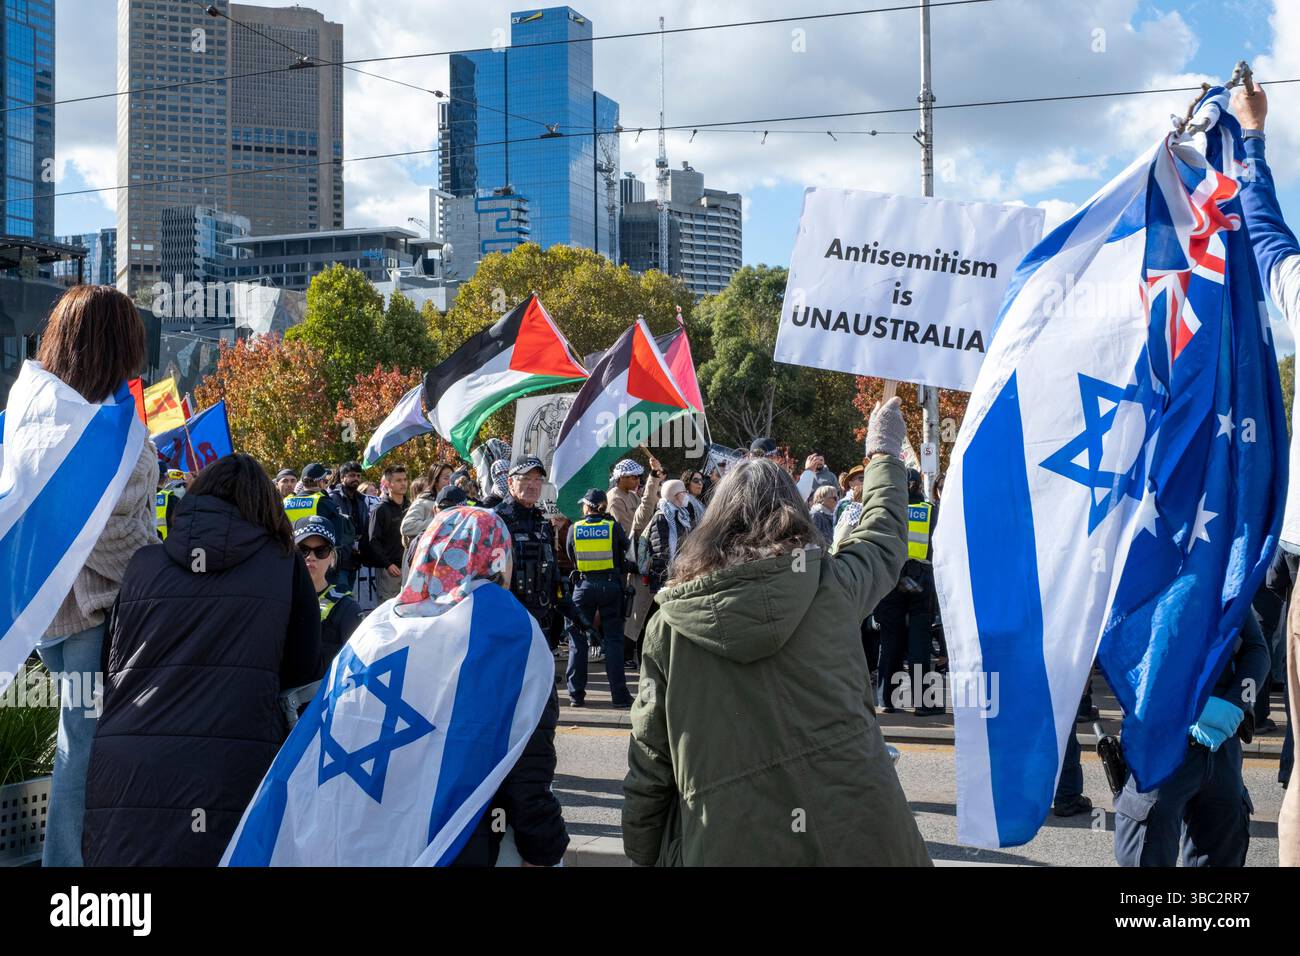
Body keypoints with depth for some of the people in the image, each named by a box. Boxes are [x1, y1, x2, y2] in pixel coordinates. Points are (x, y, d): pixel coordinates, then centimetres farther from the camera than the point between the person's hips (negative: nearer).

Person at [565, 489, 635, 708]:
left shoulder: (574, 528, 0)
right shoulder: (613, 526, -3)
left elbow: (570, 556, 10)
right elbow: (625, 547, 10)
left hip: (583, 585, 1)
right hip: (611, 585, 0)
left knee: (578, 639, 9)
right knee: (613, 639, 3)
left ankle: (576, 694, 8)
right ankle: (619, 695, 1)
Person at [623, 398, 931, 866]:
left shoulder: (670, 624, -1)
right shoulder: (831, 586, -1)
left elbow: (649, 765, 1)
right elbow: (883, 538, 21)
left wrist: (643, 854, 14)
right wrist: (884, 455, 38)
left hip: (728, 846, 0)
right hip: (857, 831, 1)